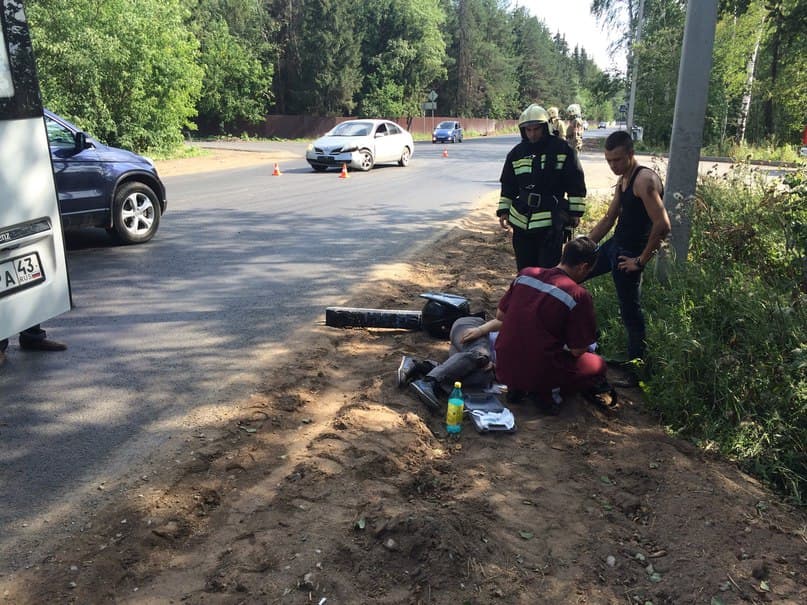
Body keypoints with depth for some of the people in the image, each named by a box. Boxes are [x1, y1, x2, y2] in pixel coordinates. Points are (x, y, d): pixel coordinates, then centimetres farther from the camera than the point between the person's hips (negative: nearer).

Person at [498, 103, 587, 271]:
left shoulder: (562, 149, -4)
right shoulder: (517, 153, 7)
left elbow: (576, 184, -1)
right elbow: (508, 186, 16)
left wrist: (576, 212, -2)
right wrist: (503, 211, 10)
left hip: (552, 222, -4)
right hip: (521, 221, 4)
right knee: (525, 270, 12)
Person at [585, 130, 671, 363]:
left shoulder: (645, 180, -20)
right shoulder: (622, 181, 10)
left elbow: (662, 225, -27)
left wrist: (641, 261, -20)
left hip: (629, 254, -10)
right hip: (614, 245, 10)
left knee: (630, 311, 0)